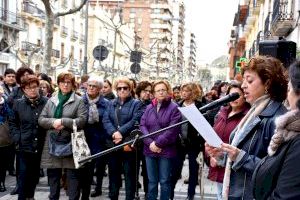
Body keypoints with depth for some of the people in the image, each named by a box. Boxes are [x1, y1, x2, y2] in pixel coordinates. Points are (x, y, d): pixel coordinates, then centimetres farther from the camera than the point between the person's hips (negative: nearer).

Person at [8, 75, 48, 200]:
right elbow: (12, 123, 10)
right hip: (24, 146, 0)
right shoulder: (18, 104, 2)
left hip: (40, 147, 1)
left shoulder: (46, 102, -5)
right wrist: (17, 138, -3)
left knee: (35, 175, 17)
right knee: (23, 176, 3)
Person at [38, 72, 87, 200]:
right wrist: (53, 122, -13)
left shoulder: (79, 101, 0)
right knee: (53, 175, 13)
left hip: (71, 143, -4)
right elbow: (41, 119, 7)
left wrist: (63, 121, -17)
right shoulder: (51, 100, 13)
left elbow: (82, 120, -11)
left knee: (73, 175, 2)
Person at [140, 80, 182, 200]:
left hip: (166, 150, -4)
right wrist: (150, 143, -12)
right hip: (150, 150, 4)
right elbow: (142, 125, 2)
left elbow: (173, 130, -14)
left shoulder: (174, 108, -5)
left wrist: (158, 143, -16)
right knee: (152, 181, 14)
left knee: (164, 181, 7)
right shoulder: (149, 108, 10)